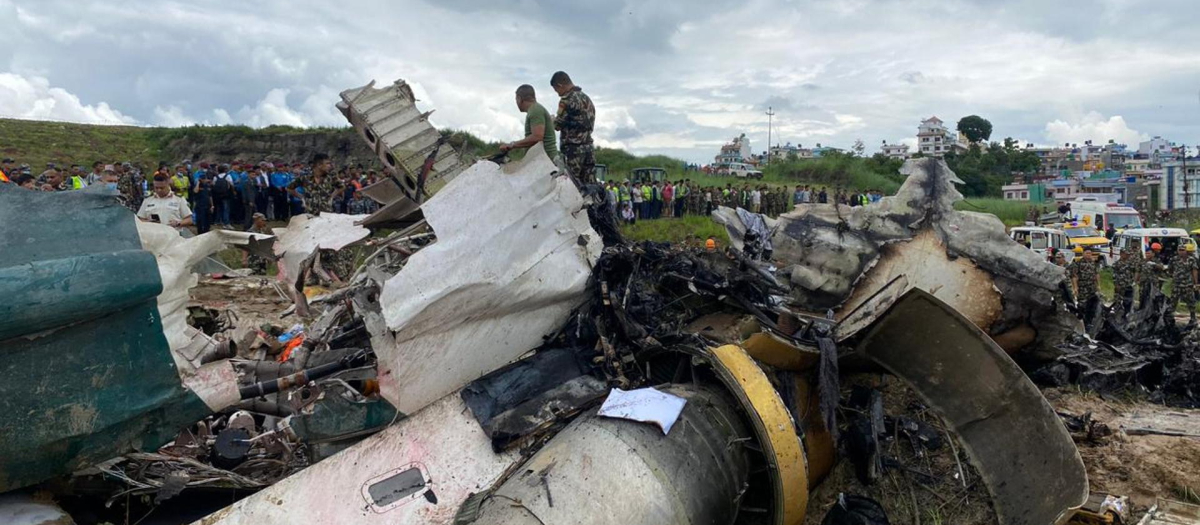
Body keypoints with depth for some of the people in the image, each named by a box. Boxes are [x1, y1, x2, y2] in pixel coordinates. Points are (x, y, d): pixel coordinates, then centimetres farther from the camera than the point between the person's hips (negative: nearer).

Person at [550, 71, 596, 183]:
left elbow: (558, 125, -7)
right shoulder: (587, 98, 17)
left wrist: (552, 120, 15)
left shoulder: (567, 99, -10)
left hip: (573, 149, -8)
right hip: (589, 148, 8)